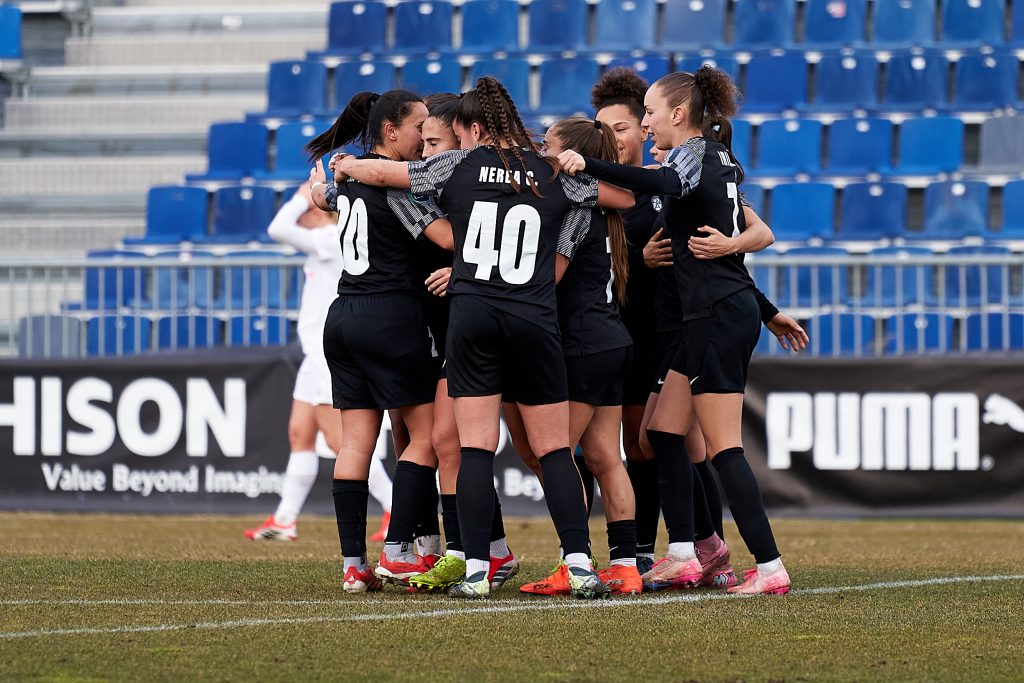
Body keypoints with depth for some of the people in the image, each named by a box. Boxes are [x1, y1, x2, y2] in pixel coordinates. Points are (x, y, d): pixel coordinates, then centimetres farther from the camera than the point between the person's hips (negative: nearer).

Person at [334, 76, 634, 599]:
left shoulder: (459, 166, 6)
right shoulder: (555, 175, 8)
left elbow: (379, 173, 15)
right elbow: (626, 198, 18)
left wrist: (347, 165, 36)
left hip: (472, 316, 0)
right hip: (534, 320, 1)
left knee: (475, 447, -1)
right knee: (555, 450, 5)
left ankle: (476, 570, -7)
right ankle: (579, 564, -4)